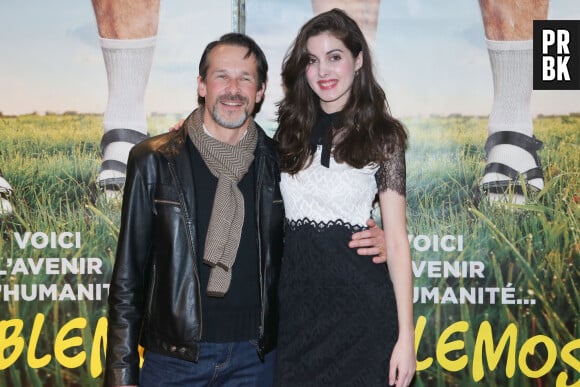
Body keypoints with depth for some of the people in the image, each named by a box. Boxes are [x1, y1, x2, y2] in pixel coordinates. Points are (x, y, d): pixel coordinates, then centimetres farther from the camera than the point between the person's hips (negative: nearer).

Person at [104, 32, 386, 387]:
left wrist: (367, 241, -6)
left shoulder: (278, 161, 0)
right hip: (175, 356, -1)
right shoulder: (155, 160, -5)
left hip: (257, 357, 2)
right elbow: (128, 275, -3)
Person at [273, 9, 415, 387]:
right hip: (297, 304, 4)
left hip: (360, 306, -3)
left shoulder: (381, 135, -3)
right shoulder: (292, 131, 8)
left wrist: (406, 335, -11)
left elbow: (396, 240, -6)